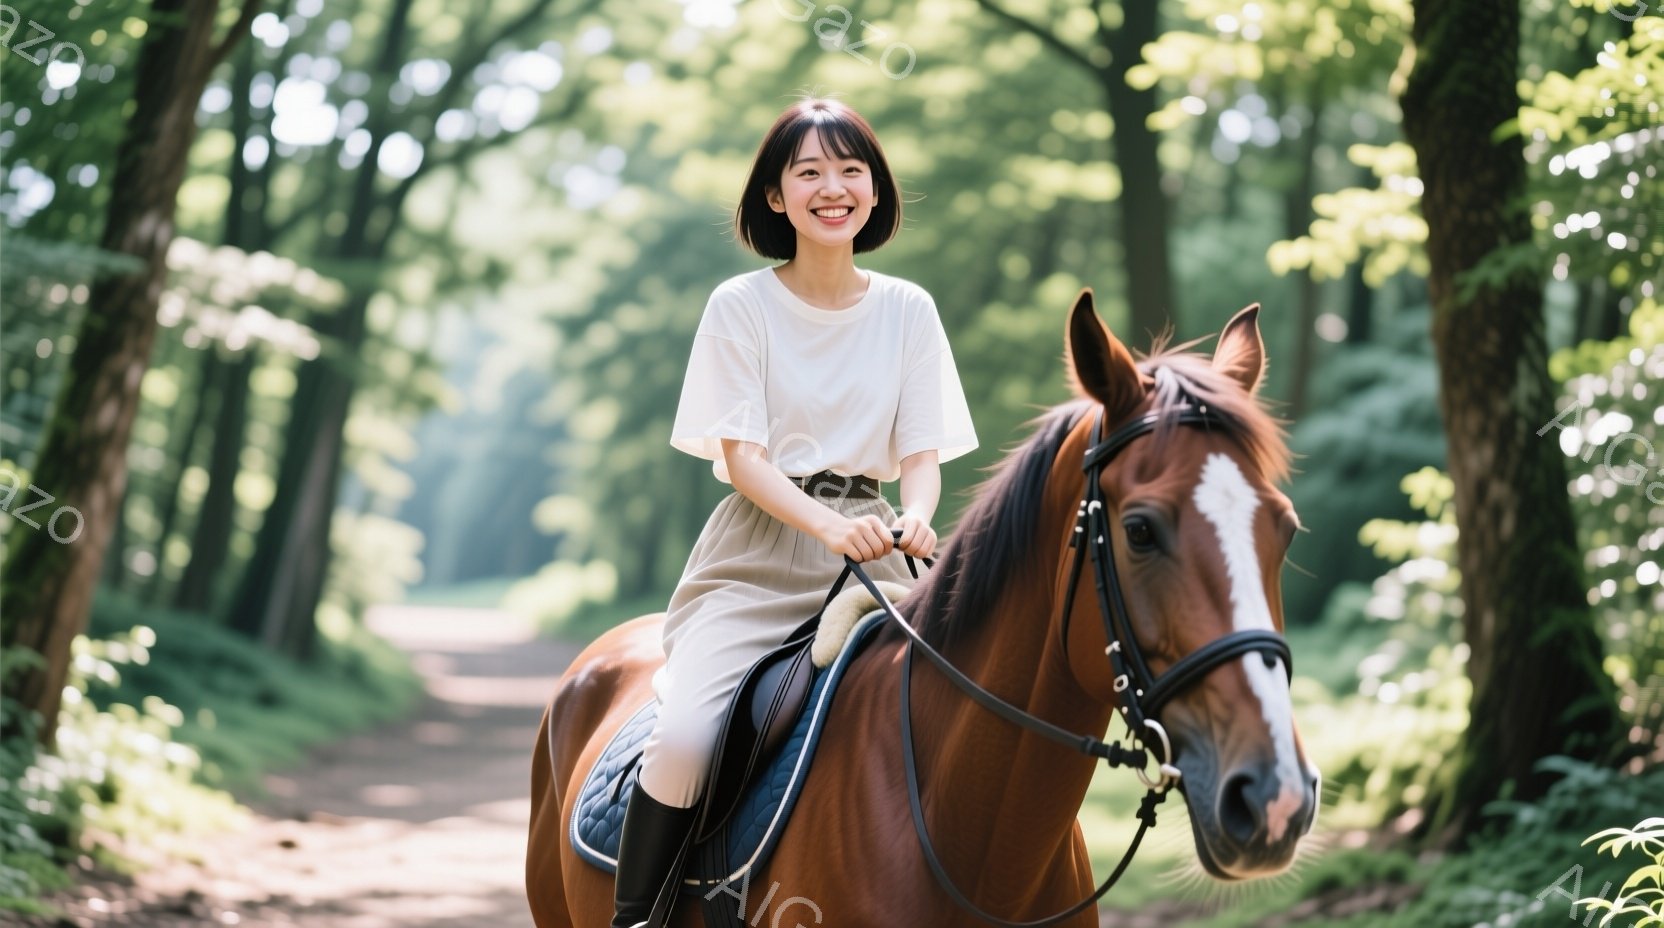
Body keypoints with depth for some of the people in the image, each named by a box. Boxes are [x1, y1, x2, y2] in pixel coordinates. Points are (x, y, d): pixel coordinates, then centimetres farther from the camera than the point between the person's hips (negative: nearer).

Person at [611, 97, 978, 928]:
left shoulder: (908, 310, 8)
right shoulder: (742, 306, 0)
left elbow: (923, 454, 5)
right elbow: (741, 457, -6)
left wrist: (915, 517, -19)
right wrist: (830, 526, -25)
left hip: (872, 552, 3)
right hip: (759, 557, -2)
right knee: (686, 735, -25)